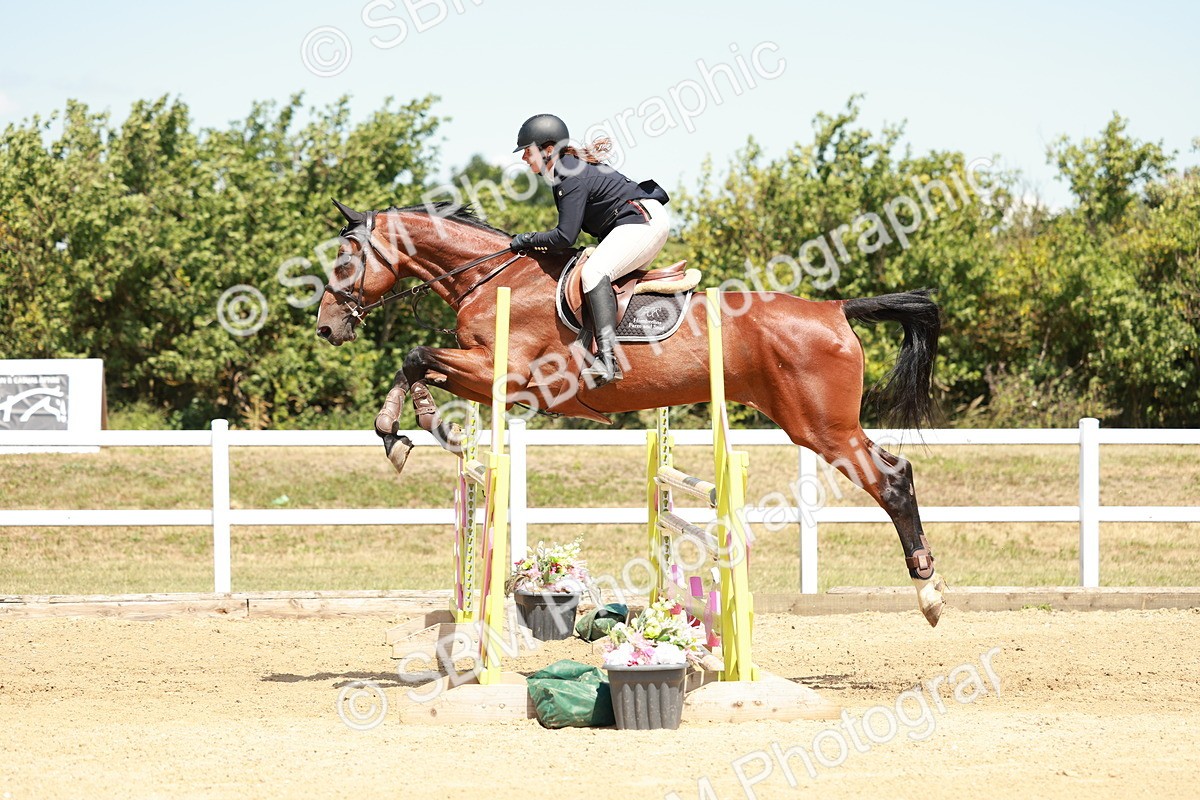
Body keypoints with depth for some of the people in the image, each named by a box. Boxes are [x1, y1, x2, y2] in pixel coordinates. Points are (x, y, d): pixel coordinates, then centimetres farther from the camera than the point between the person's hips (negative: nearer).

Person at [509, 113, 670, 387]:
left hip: (643, 220, -12)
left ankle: (607, 359, -40)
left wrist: (528, 240, -7)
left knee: (594, 271, -27)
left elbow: (565, 237, -21)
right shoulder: (570, 167, 13)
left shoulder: (572, 176, -18)